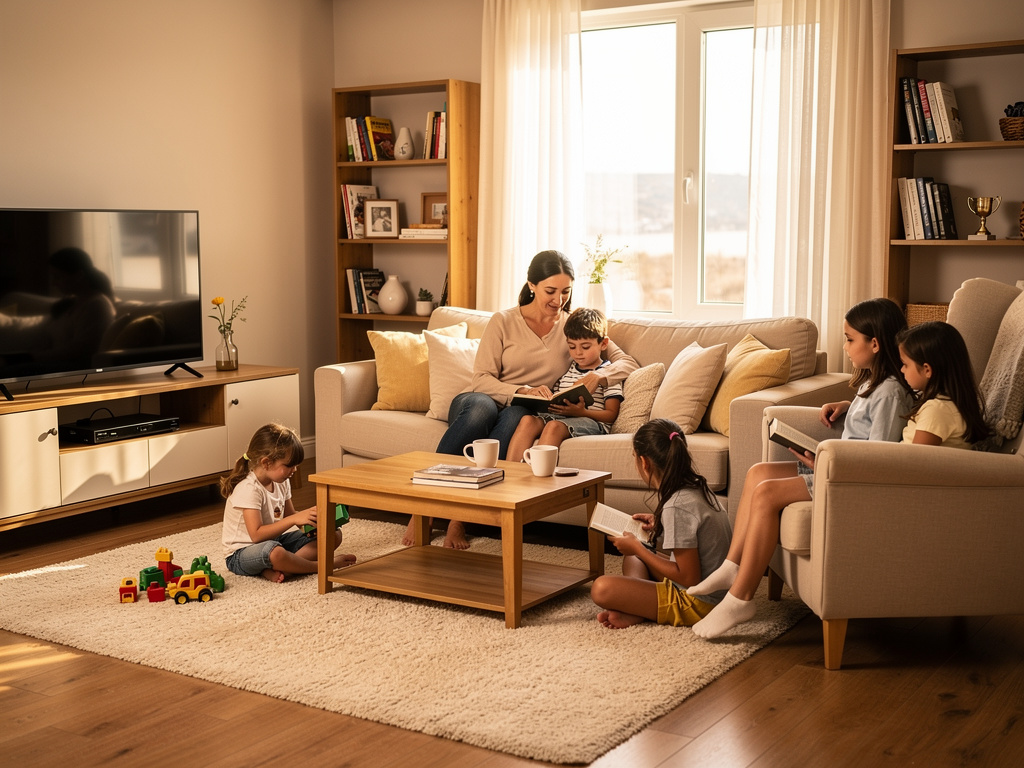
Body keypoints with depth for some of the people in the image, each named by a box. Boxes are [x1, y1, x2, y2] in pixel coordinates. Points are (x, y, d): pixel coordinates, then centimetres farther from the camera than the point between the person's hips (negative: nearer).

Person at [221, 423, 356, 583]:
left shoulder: (281, 482, 3)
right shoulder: (249, 489, -24)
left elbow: (289, 515, 13)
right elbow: (256, 535, -29)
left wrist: (313, 516, -6)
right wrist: (295, 519, -32)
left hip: (274, 541, 9)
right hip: (241, 553, -9)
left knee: (334, 534, -2)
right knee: (275, 552, -45)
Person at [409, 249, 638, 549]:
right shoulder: (503, 321, 3)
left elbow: (627, 362, 5)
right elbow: (481, 379, -5)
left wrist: (601, 375, -17)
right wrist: (521, 390, -23)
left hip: (520, 412, 1)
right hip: (478, 402, -1)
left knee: (517, 416, -39)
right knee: (481, 407, -40)